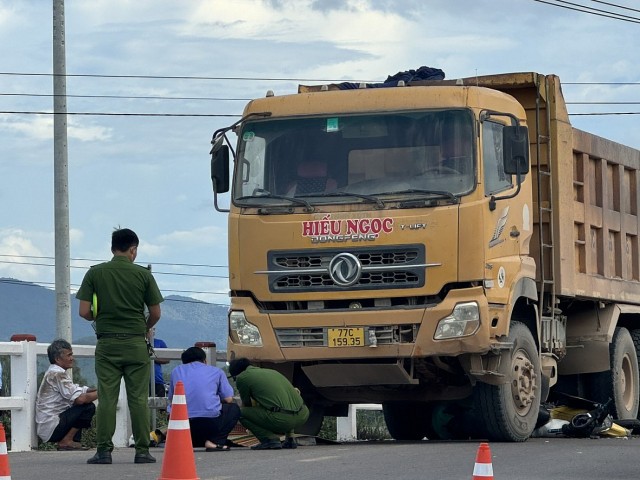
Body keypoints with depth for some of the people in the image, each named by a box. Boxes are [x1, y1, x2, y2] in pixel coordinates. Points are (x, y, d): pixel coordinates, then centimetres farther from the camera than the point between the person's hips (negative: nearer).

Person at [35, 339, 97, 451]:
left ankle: (74, 441, 7)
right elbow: (79, 399, -23)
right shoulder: (57, 374, -16)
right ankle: (66, 441, -9)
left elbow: (79, 391, 16)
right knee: (88, 407, -15)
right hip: (51, 428, -10)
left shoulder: (54, 372, 17)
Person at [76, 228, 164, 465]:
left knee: (107, 398, 1)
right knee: (138, 398, 2)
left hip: (106, 343, 0)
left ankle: (104, 450, -3)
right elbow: (155, 314, 3)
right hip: (136, 343, 0)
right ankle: (142, 450, 2)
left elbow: (84, 311, -3)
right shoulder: (143, 275, -1)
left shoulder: (95, 273, 0)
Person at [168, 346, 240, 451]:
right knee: (234, 408, 28)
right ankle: (214, 441, 5)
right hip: (210, 422, -3)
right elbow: (228, 399, 11)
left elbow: (171, 400, 27)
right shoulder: (216, 371, 15)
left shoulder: (176, 371, 21)